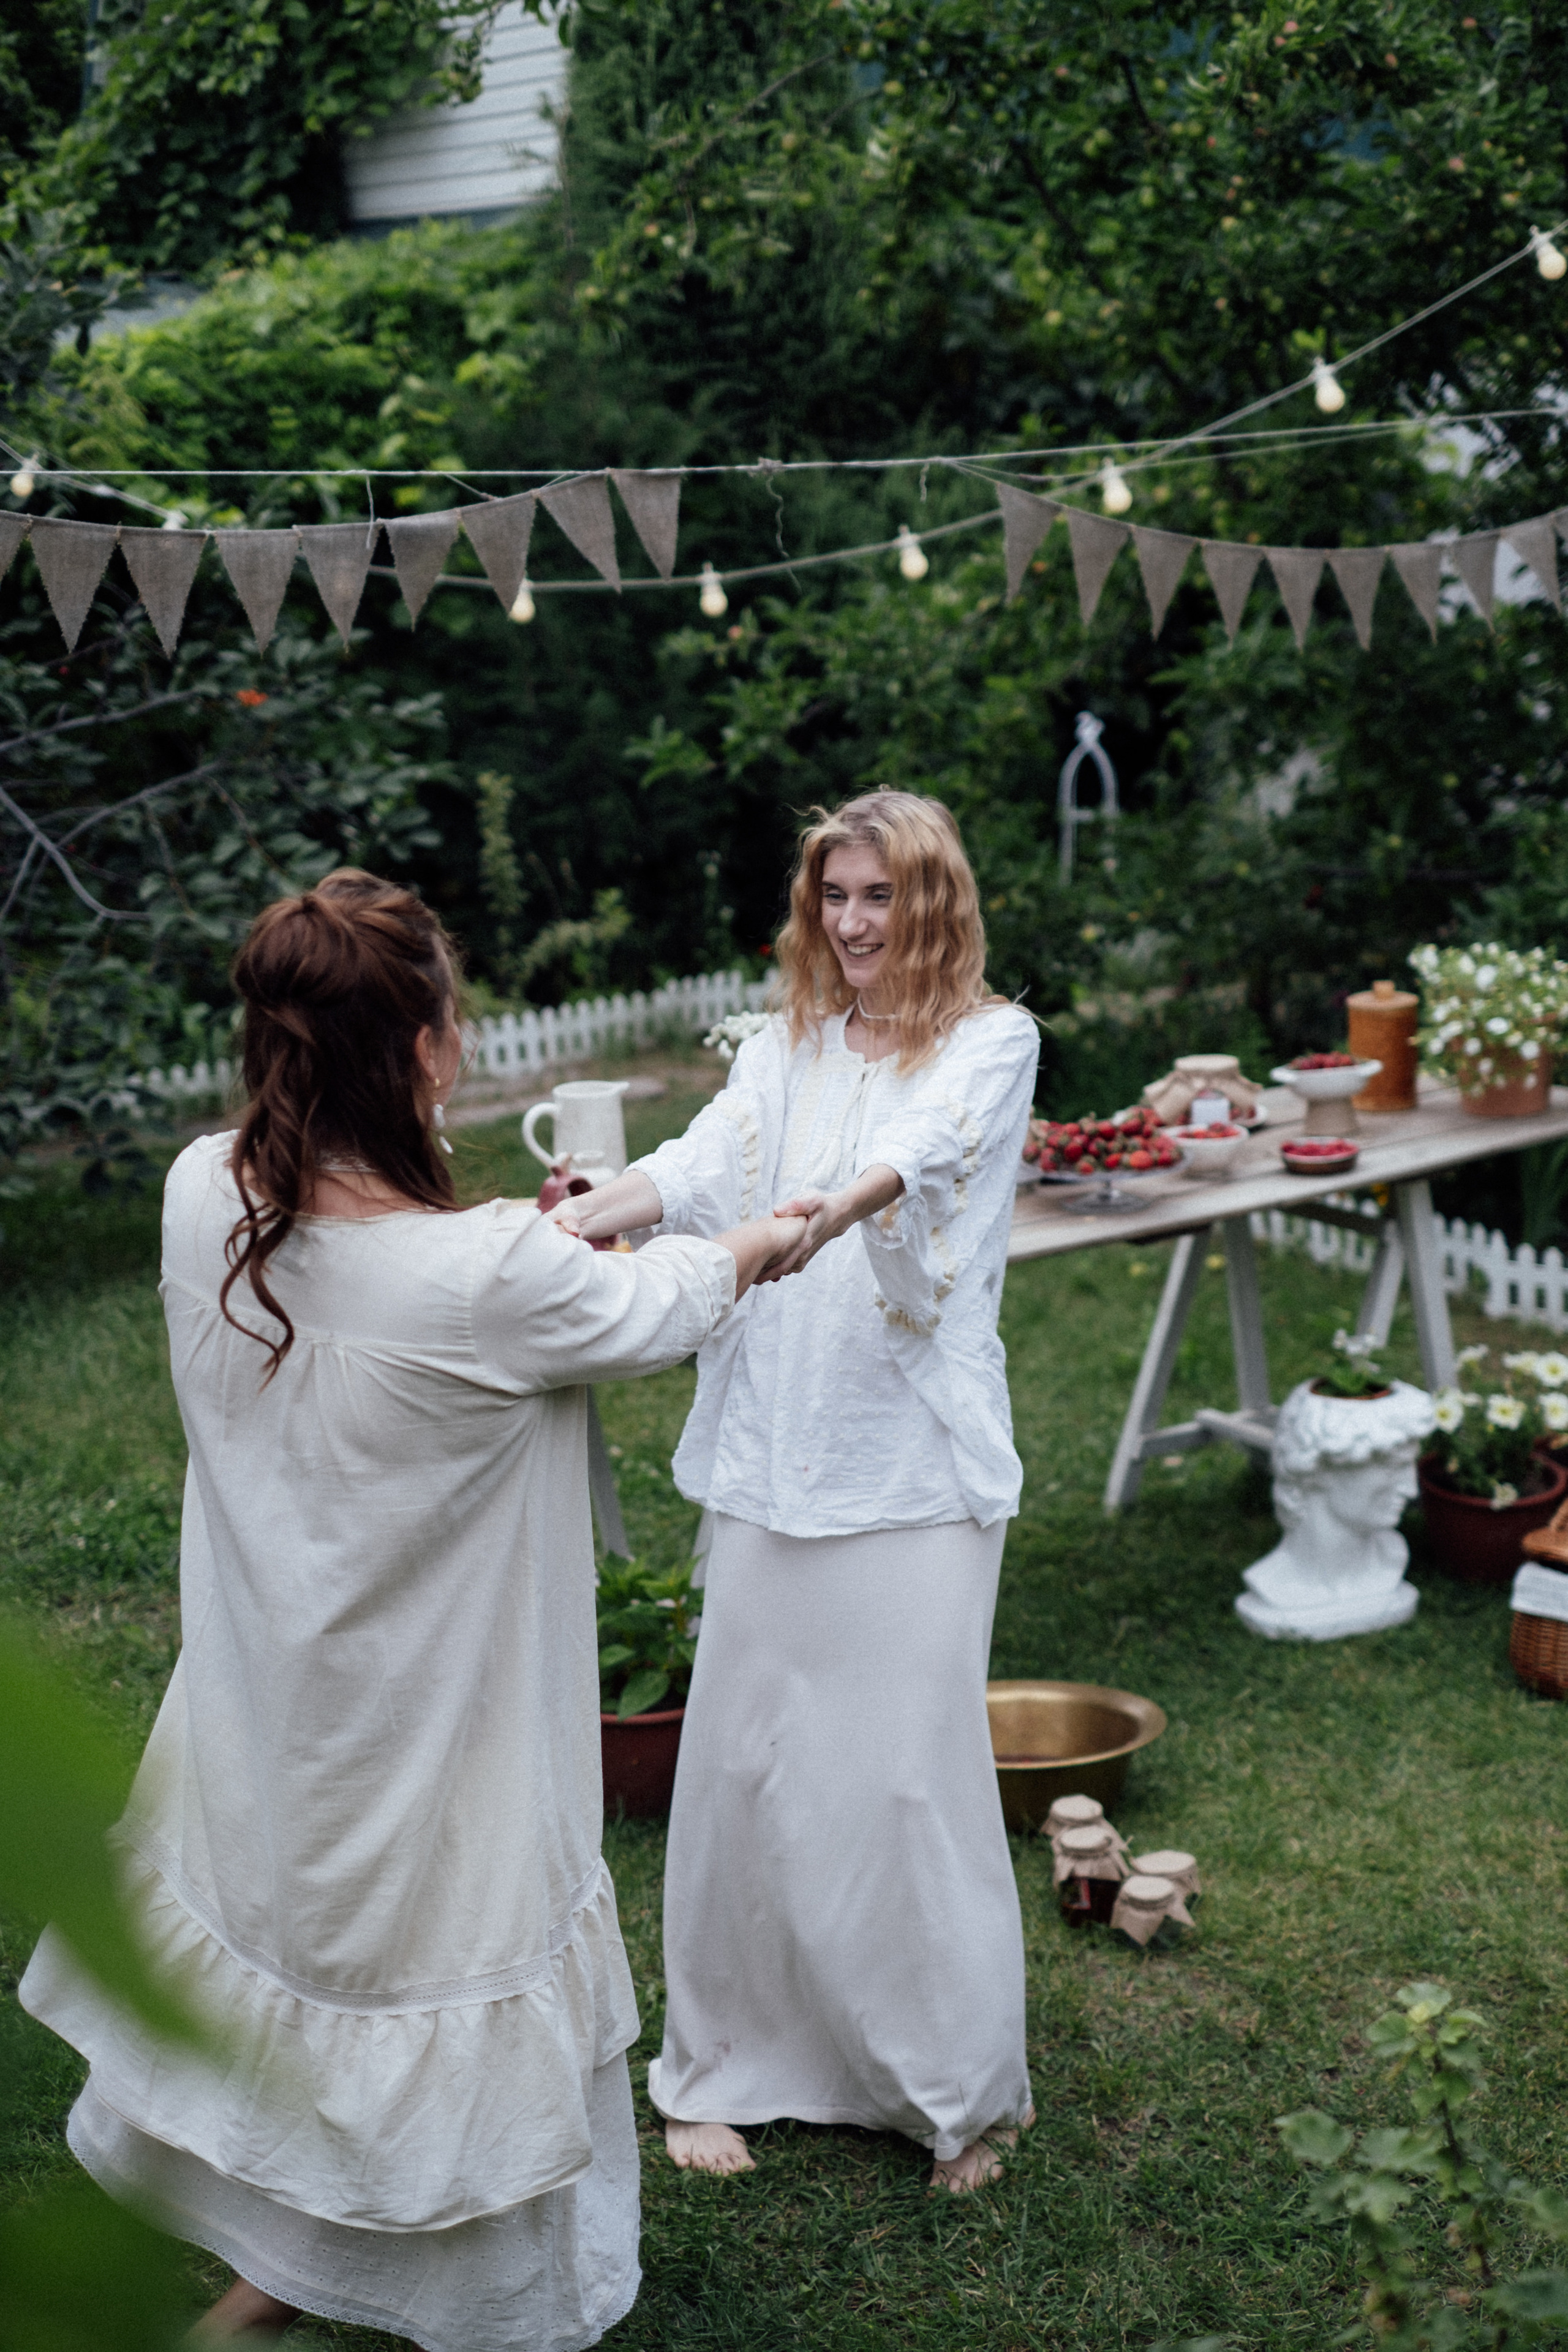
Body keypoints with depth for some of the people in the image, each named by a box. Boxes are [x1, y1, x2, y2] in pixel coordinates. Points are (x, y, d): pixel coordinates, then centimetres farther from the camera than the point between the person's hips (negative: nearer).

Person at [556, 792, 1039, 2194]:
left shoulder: (994, 1042, 1)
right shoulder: (789, 1048, 13)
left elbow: (927, 1153, -20)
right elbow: (705, 1164, -3)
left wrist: (838, 1205, -42)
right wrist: (575, 1223, -23)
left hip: (915, 1459, -4)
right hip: (774, 1455, 4)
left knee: (910, 1766, -2)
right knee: (743, 1754, 6)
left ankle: (960, 2089, 17)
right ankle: (729, 2063, 23)